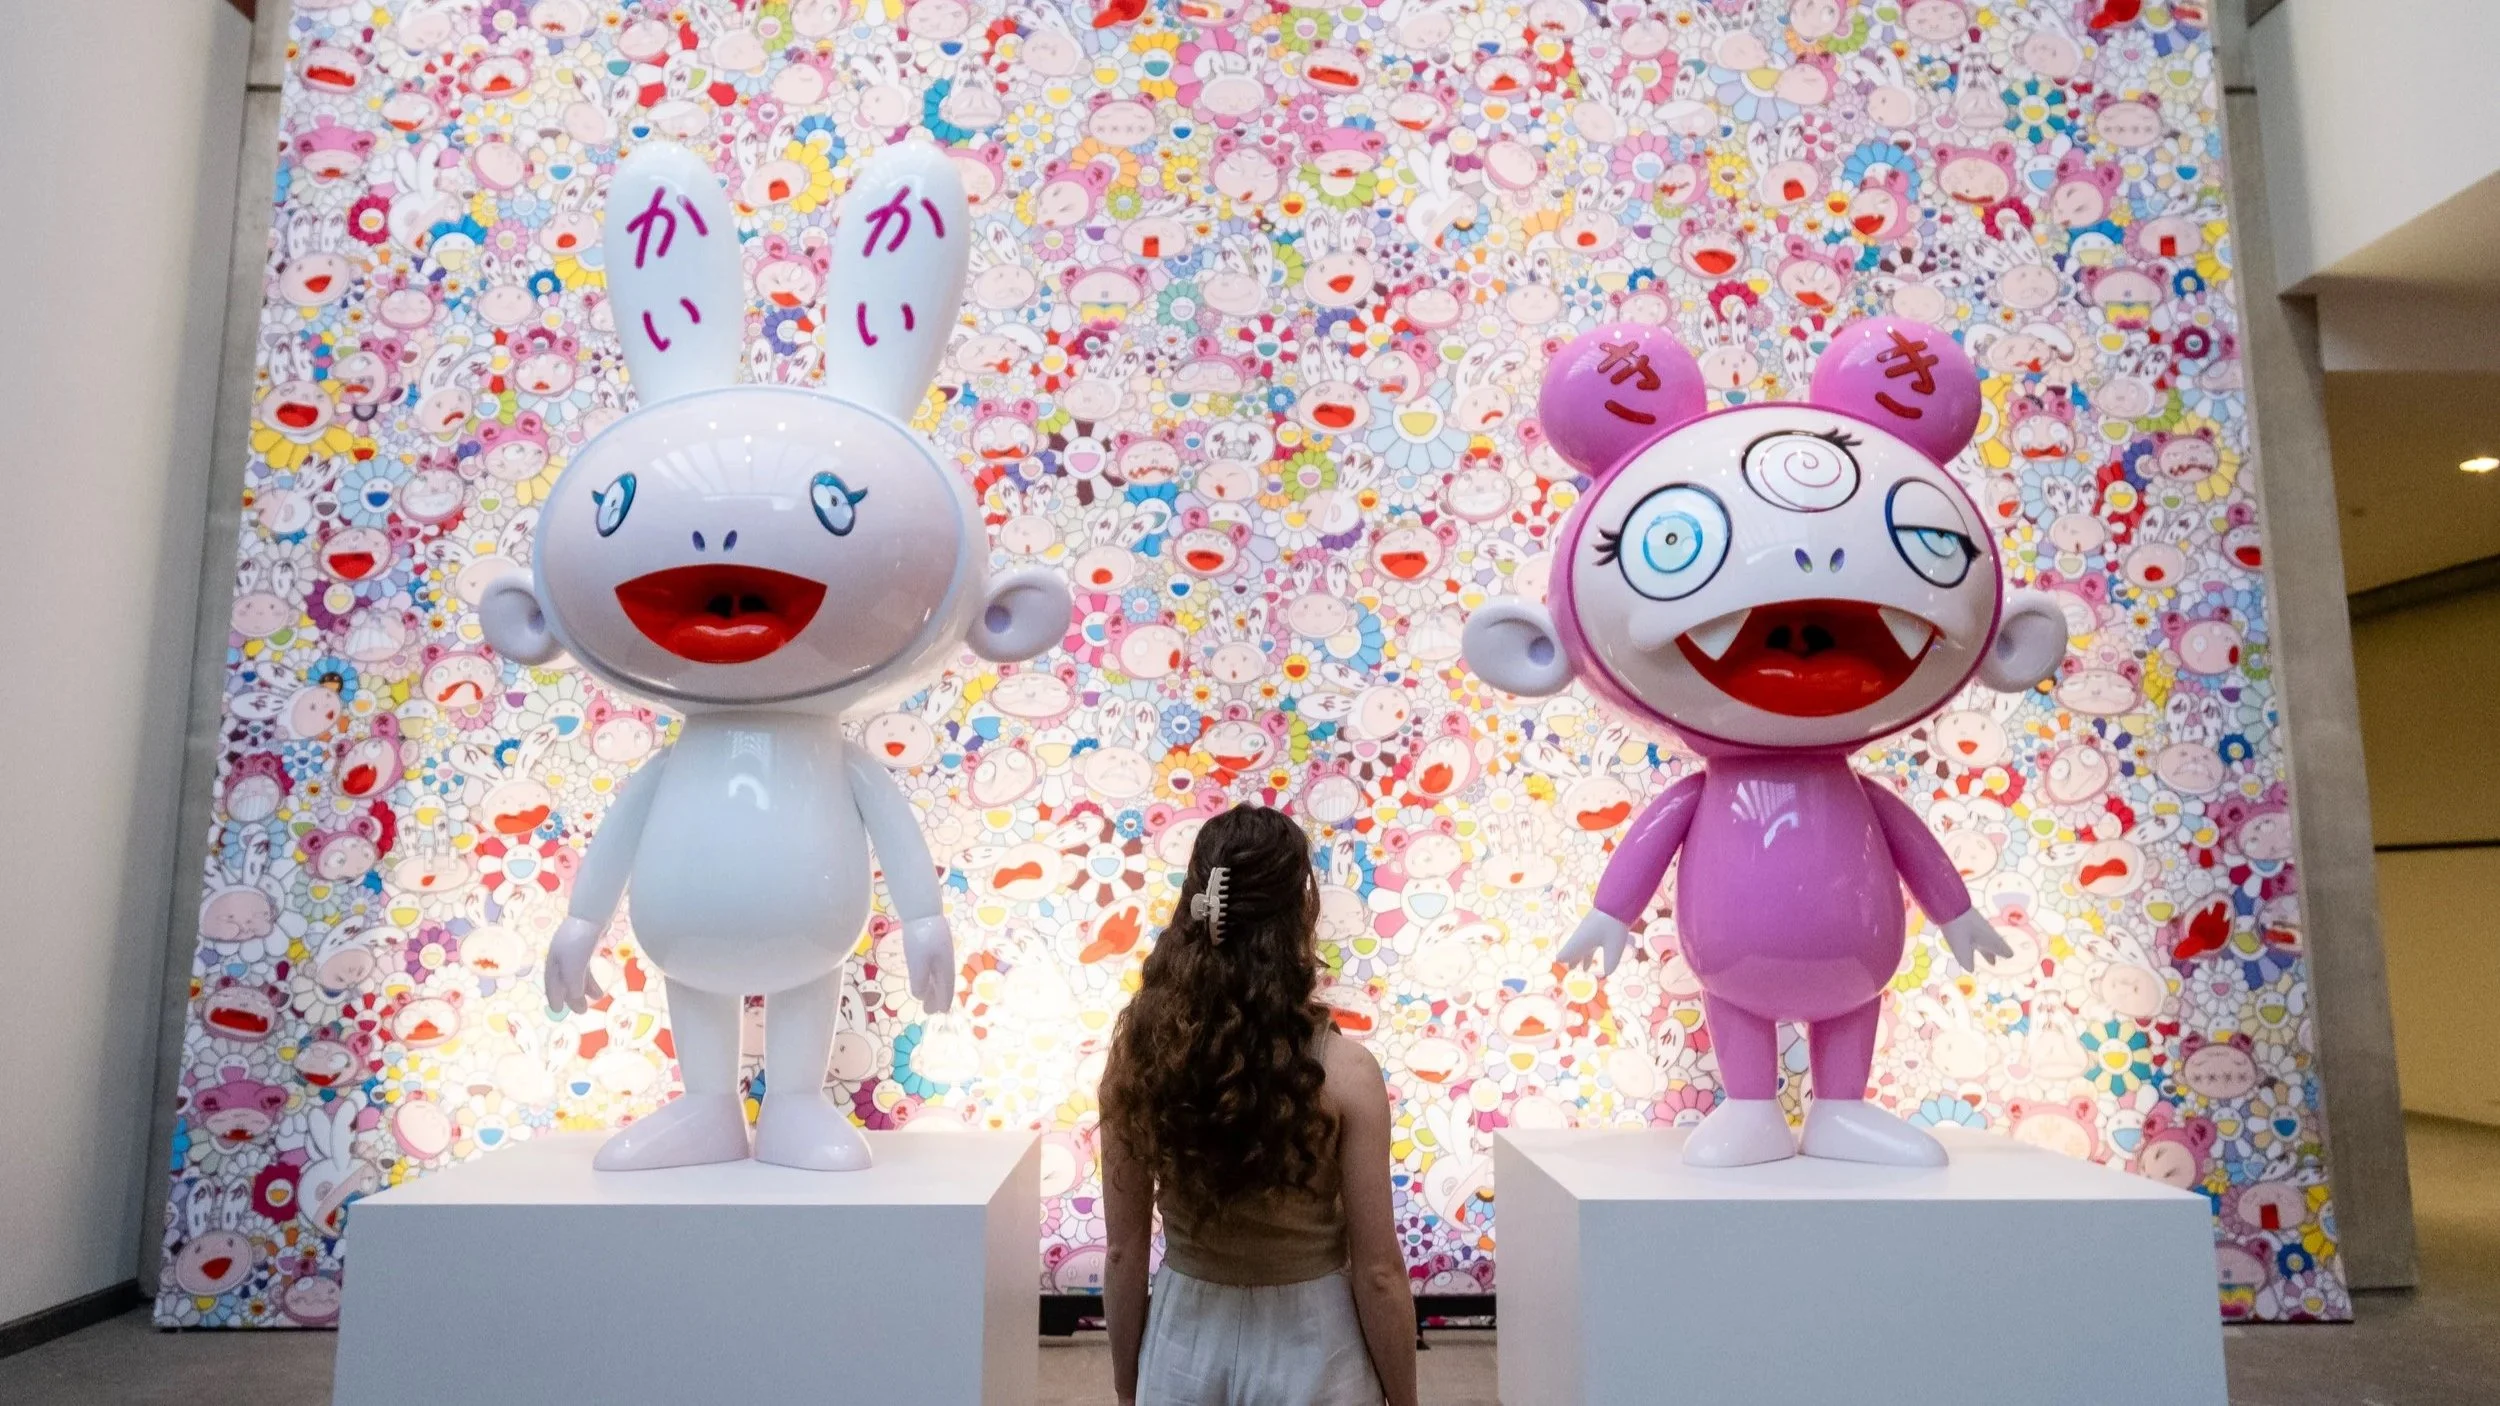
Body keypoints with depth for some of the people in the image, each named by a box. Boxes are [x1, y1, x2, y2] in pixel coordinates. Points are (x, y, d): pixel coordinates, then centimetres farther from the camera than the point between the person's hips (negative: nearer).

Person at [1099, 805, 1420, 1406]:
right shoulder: (1345, 1072, -20)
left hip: (1185, 1350, 2)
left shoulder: (1139, 1056, -13)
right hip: (1308, 1354, -1)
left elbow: (1125, 1254, -5)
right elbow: (1378, 1273, -13)